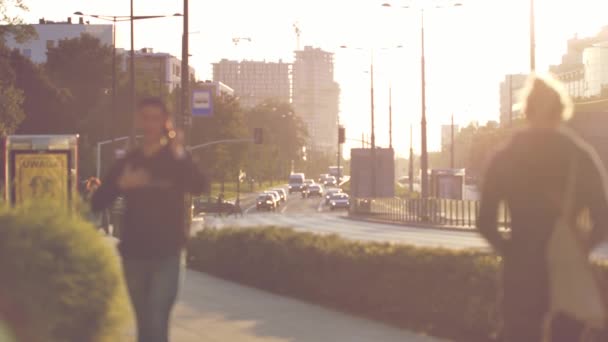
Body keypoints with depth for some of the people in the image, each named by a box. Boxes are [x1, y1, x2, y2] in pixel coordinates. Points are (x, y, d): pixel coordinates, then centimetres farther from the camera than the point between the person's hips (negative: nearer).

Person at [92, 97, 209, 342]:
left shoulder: (176, 158, 0)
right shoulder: (126, 163, 9)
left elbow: (200, 187, -20)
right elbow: (98, 202, 6)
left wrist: (179, 155, -34)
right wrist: (121, 184, -12)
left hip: (166, 253, -4)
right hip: (134, 252, 4)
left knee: (156, 321, -15)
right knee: (144, 322, 13)